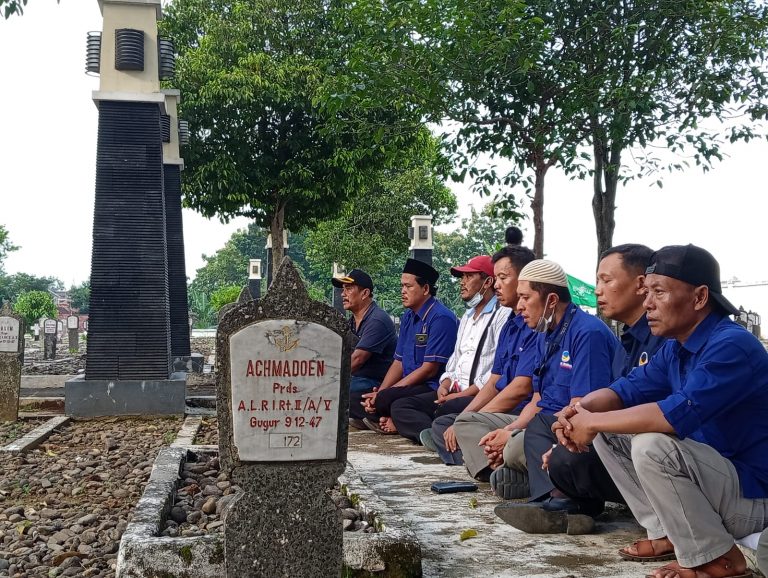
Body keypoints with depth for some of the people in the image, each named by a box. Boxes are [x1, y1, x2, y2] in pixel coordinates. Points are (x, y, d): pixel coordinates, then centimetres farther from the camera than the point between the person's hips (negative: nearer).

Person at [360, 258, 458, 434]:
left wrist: (383, 394, -16)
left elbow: (429, 369, -17)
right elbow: (398, 362, 14)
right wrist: (378, 393, -5)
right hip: (411, 386, 8)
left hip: (433, 388, -8)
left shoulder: (441, 318, -13)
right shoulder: (407, 317, 15)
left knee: (386, 399, -30)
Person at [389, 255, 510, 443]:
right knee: (400, 406, -11)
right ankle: (434, 435, -34)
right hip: (456, 392, 10)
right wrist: (445, 385, 4)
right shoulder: (467, 317, 25)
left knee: (446, 409, -40)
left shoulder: (502, 315, -6)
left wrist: (462, 394, -16)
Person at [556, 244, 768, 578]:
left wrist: (593, 422, -25)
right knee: (607, 432, 5)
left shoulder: (731, 346, -24)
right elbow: (627, 389, 8)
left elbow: (677, 415, -36)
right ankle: (668, 534, 7)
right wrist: (581, 410, -14)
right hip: (708, 472, 9)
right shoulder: (675, 348, 5)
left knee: (652, 445, -32)